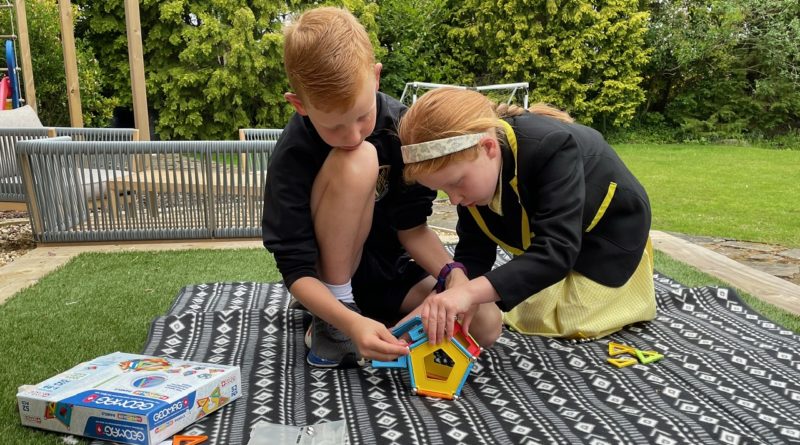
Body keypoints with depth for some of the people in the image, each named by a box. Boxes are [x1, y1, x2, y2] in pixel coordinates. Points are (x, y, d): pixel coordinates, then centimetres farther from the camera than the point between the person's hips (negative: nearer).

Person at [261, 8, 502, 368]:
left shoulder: (400, 125, -14)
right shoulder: (292, 155, -24)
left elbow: (412, 226, -10)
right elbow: (296, 270, -24)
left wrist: (451, 272, -27)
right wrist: (351, 323, -39)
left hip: (390, 270, 4)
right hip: (330, 279, -3)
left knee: (484, 321, -21)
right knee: (356, 163, -33)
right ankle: (330, 323, -17)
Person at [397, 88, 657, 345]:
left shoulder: (552, 149, -42)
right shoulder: (471, 173, -21)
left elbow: (556, 252, -48)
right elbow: (473, 252, -16)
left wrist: (471, 292, -58)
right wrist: (455, 296, -37)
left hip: (610, 229, -5)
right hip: (552, 238, 5)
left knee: (571, 323, -9)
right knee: (528, 317, 3)